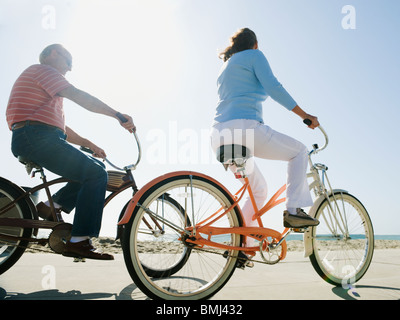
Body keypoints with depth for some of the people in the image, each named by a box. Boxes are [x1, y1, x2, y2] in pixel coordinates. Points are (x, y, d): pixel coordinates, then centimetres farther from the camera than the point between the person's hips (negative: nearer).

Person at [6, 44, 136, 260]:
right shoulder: (42, 70, 2)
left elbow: (60, 127, 28)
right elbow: (78, 96, -14)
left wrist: (88, 144, 21)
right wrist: (117, 114, -16)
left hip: (31, 141, 10)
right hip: (37, 138, -10)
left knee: (96, 167, 10)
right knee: (96, 173, -19)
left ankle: (53, 206, 2)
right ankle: (78, 242, -20)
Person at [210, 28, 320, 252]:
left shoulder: (226, 67, 32)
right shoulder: (254, 55, 8)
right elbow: (273, 88, -7)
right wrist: (304, 115, -5)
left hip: (220, 137, 8)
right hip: (244, 128, -8)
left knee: (259, 190, 21)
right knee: (299, 151, 10)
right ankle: (294, 210, -1)